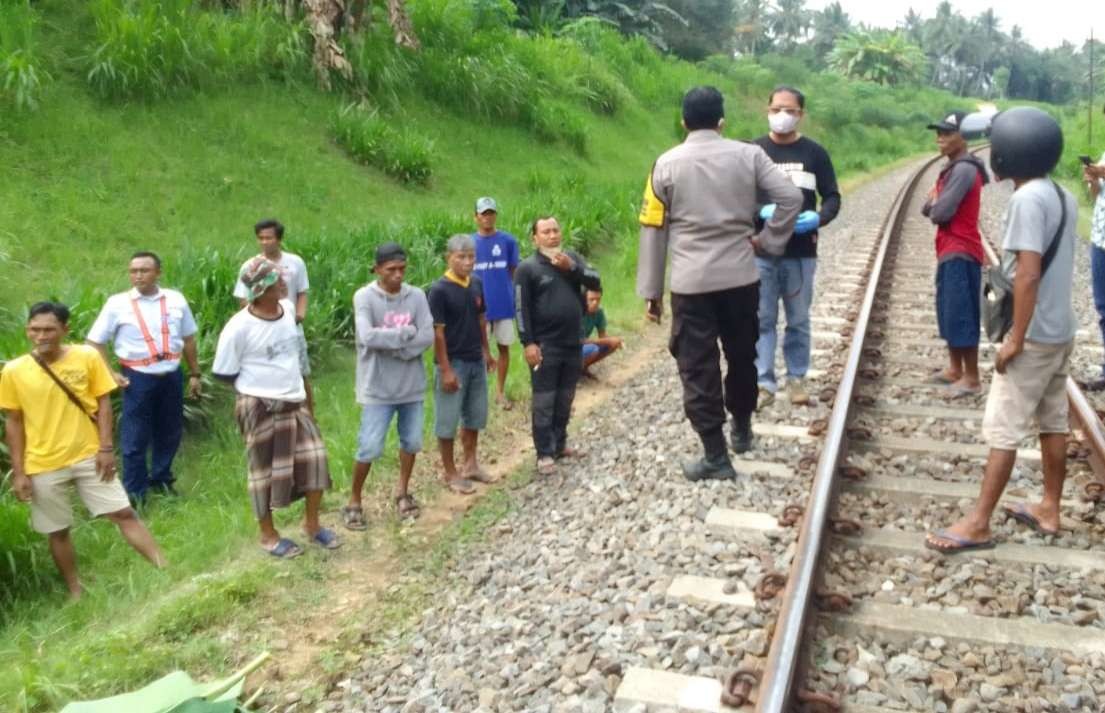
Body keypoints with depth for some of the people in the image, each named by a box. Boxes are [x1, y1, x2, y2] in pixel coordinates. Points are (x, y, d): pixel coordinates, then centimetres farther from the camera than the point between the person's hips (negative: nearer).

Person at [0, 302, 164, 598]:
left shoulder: (87, 357, -8)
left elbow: (103, 403, -1)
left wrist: (106, 448, -7)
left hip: (89, 456, -1)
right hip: (43, 466, 1)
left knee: (124, 513, 1)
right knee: (57, 532, 11)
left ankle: (166, 571, 5)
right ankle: (76, 593, 27)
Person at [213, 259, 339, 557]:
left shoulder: (288, 309, -1)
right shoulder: (239, 327, -20)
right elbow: (222, 373, -10)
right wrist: (259, 386, -3)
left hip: (295, 401, 6)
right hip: (260, 408, -6)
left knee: (315, 459, 5)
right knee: (266, 472, 6)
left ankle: (312, 524, 23)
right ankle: (268, 535, 24)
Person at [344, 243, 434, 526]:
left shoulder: (416, 296, -1)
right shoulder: (364, 297, -11)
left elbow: (428, 337, -8)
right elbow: (367, 337, -24)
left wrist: (395, 347, -18)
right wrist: (407, 333, -16)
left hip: (411, 384, 4)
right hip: (378, 387, -4)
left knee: (412, 442, 15)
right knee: (369, 448, -2)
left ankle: (403, 492, 36)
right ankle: (354, 501, 18)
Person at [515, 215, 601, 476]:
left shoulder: (572, 257, 9)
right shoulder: (527, 267, -6)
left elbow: (595, 282, -1)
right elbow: (522, 309, -9)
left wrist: (571, 267, -15)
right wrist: (528, 343, -15)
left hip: (572, 343, 5)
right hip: (545, 345, -5)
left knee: (565, 400, 14)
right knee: (544, 401, -1)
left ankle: (560, 445, 27)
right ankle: (544, 454, 6)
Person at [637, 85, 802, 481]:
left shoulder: (667, 164, 0)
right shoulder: (748, 155, 3)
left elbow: (653, 230, 1)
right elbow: (791, 198, -6)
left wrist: (651, 291, 6)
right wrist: (768, 240, 6)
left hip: (691, 284, -2)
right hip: (741, 277, 3)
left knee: (698, 368, 4)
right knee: (742, 356, 21)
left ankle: (716, 457, 7)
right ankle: (742, 430, 38)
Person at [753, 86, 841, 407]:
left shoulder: (814, 152, 3)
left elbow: (832, 197, 5)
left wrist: (818, 218, -17)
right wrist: (760, 211, -20)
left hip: (801, 251, 1)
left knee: (798, 320, 10)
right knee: (762, 319, 2)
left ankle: (796, 379, 23)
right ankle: (764, 382, 9)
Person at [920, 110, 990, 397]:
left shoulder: (964, 170, -17)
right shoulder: (953, 168, 16)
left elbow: (940, 213, -22)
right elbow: (928, 208, 14)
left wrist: (934, 205, -1)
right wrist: (934, 204, -8)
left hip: (960, 253, -10)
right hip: (950, 251, 10)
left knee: (961, 316, -6)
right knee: (949, 313, 16)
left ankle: (972, 378, 1)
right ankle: (955, 369, 26)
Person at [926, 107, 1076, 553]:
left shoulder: (1028, 199, -20)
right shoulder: (1064, 196, 8)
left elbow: (1028, 274, -24)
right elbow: (1053, 265, 14)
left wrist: (1016, 338, -20)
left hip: (1034, 335, -9)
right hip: (1062, 329, 9)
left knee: (1002, 430, -5)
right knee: (1053, 422, 16)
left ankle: (978, 524, 0)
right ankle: (1049, 510, 27)